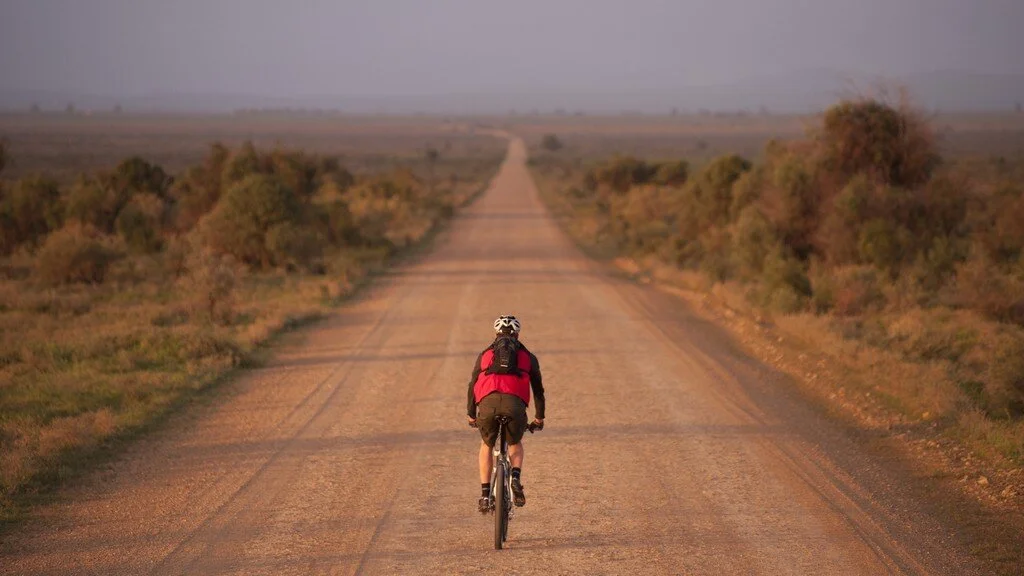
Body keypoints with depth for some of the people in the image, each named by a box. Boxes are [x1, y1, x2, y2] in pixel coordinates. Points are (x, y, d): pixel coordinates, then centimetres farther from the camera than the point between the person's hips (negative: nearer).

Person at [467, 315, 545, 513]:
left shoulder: (485, 354, 28)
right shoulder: (527, 356, 26)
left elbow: (473, 385, 33)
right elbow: (538, 388, 30)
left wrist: (471, 415, 45)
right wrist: (539, 417, 42)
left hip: (488, 403, 0)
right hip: (515, 404, 0)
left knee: (486, 445, 27)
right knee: (515, 444, 28)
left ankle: (485, 495, 17)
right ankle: (516, 478, 1)